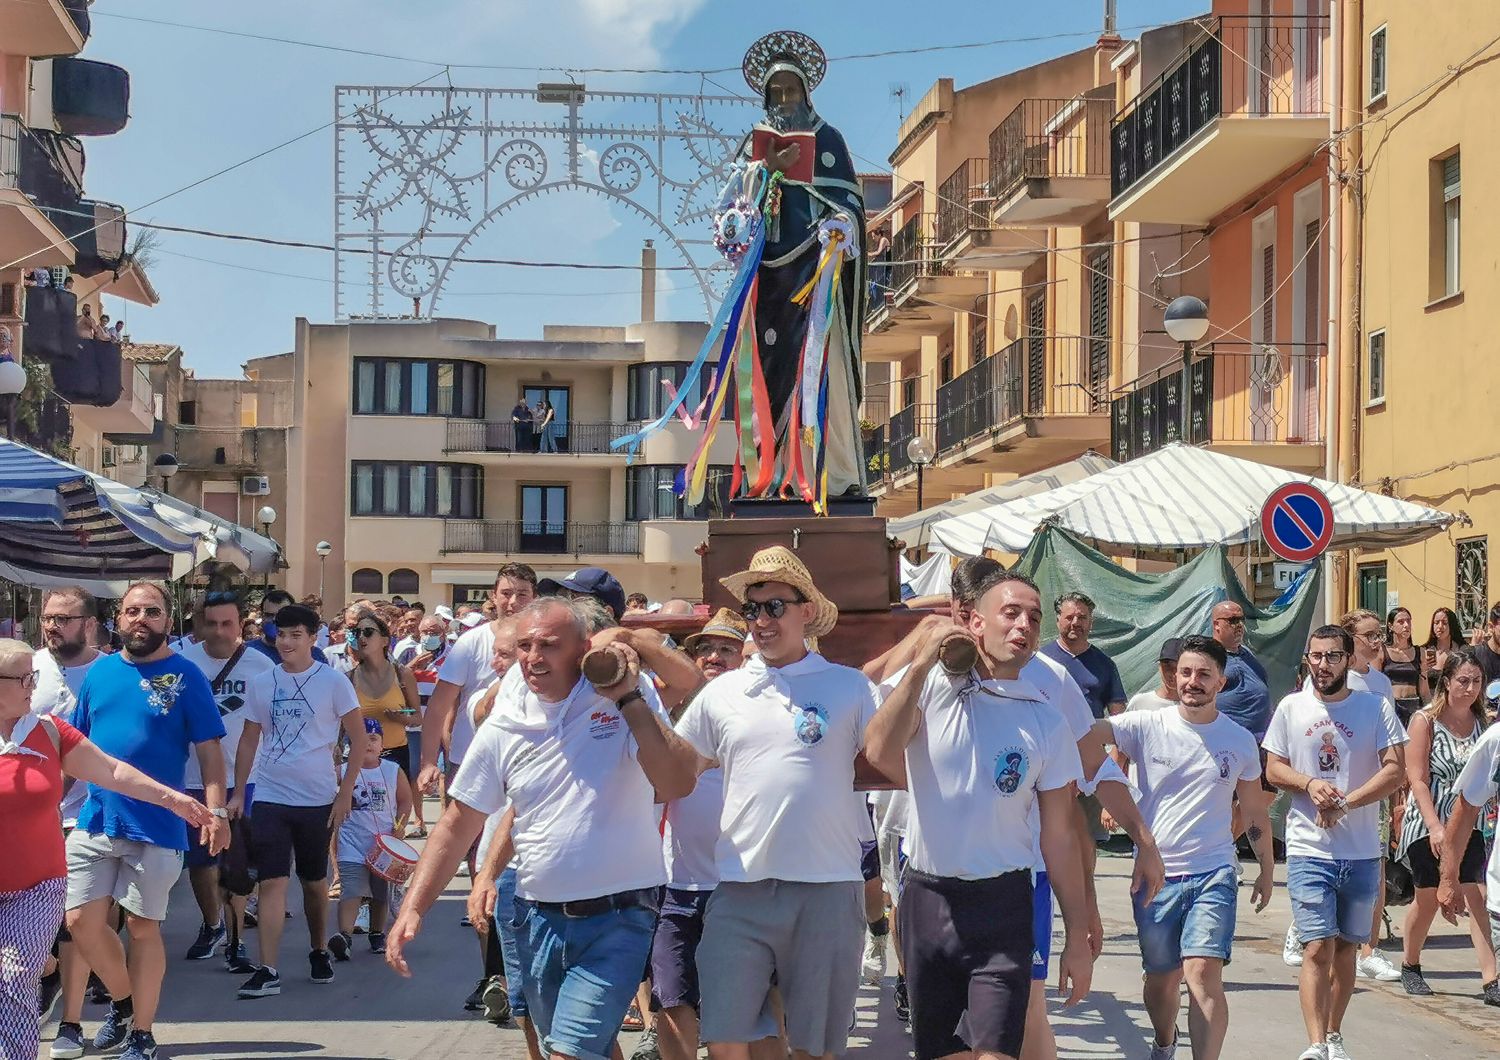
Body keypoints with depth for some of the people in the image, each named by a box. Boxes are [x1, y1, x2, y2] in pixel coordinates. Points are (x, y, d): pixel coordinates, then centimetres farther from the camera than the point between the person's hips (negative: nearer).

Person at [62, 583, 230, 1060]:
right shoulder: (100, 671, 7)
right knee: (81, 922, 3)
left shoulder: (185, 676, -4)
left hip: (156, 825, -4)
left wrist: (216, 812, -17)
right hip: (95, 820, 4)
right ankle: (123, 1001, 28)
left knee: (143, 928, 4)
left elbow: (208, 749, -6)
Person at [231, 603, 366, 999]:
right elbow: (248, 741, 12)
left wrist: (345, 792, -7)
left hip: (318, 799, -1)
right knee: (272, 882, -7)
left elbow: (359, 740, -2)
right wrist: (237, 793, 6)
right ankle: (267, 971, -9)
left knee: (315, 881, 12)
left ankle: (319, 952, 32)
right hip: (270, 798, 1)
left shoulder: (333, 681, -4)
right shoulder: (262, 683, 5)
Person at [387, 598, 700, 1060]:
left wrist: (630, 699, -20)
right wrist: (412, 909, 1)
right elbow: (459, 824, 8)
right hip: (538, 919, 5)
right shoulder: (505, 723, 3)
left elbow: (678, 783, -19)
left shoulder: (628, 701, -6)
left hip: (617, 919, -4)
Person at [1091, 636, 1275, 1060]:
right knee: (1161, 977, 15)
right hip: (1154, 874, 1)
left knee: (1204, 972, -19)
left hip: (1214, 873, -1)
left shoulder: (1240, 741, 3)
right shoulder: (1147, 726, -3)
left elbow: (1254, 811, 15)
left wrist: (1267, 869, 18)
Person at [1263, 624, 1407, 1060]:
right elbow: (1273, 769, 7)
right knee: (1318, 949, -10)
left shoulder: (1376, 708, -1)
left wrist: (1345, 803, -18)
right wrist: (1310, 784, -13)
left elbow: (1394, 770, -7)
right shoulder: (1291, 708, 3)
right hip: (1309, 850, -1)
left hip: (1362, 852, 1)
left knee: (1345, 947, 13)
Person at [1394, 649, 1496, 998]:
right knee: (1428, 899, 5)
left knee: (1478, 896, -9)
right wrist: (1435, 828, -18)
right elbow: (1417, 779, -10)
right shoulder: (1425, 721, -7)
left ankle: (1490, 979, -12)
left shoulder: (1482, 723, 5)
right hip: (1427, 823, -3)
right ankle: (1410, 966, 26)